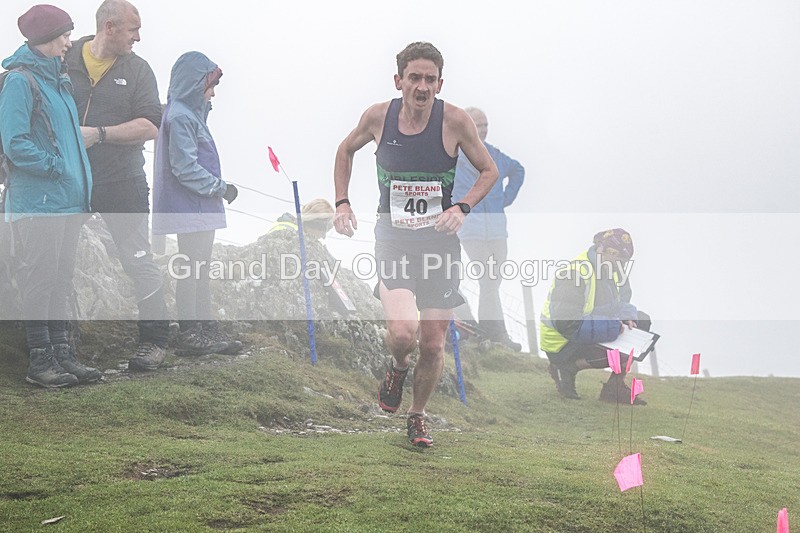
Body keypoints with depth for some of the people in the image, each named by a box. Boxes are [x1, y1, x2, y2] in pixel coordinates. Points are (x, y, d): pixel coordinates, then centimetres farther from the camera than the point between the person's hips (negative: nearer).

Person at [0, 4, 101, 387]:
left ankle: (60, 352, 18)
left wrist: (81, 185, 15)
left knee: (61, 278, 12)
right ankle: (40, 359, 0)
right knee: (40, 279, -5)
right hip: (37, 201, -9)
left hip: (68, 200, 9)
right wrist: (56, 166, -15)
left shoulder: (59, 80, 17)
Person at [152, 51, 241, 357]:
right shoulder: (180, 117, -16)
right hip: (190, 210, -11)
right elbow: (185, 168, -20)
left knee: (200, 272, 14)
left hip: (200, 209, 11)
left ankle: (206, 331, 21)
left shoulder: (190, 113, 17)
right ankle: (189, 336, -1)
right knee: (191, 271, -5)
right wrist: (220, 187, -15)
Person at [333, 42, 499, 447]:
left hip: (439, 241, 1)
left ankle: (417, 416, 32)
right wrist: (342, 204, 5)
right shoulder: (378, 116, -6)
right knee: (402, 331, -23)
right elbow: (346, 150, 15)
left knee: (433, 345, 6)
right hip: (393, 238, -1)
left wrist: (462, 207, -14)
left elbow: (489, 171, 2)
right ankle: (398, 368, 14)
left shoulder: (454, 120, -10)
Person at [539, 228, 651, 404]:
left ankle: (615, 386, 1)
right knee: (620, 354, -27)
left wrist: (626, 317, -12)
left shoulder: (611, 269, 2)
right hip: (561, 345, -9)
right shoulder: (576, 273, -26)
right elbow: (566, 325, -32)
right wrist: (614, 327, -29)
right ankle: (566, 369, -6)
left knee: (642, 321, 0)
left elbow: (621, 303, 15)